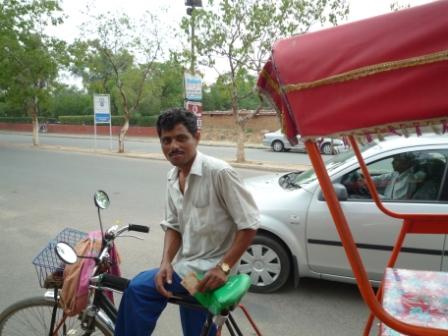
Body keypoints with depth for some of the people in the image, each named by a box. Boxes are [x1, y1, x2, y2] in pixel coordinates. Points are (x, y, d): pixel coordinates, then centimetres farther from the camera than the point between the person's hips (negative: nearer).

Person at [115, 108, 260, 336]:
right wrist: (166, 262, -7)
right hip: (186, 267, 7)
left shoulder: (219, 172, -21)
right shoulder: (173, 177, 3)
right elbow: (173, 226, 9)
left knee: (139, 289, -15)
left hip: (208, 273, -7)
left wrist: (223, 267, -21)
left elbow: (249, 225, -18)